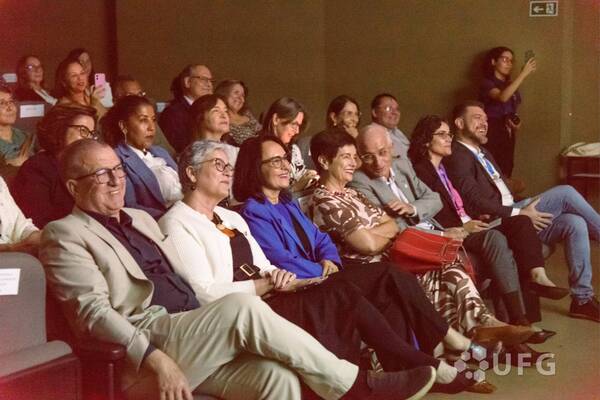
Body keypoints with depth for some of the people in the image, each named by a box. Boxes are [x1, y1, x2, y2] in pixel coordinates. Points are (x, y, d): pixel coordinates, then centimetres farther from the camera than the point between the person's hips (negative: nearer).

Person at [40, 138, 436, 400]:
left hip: (194, 341, 7)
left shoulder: (140, 219, 25)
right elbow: (94, 309, -11)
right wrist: (155, 358, -23)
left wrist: (217, 330, 9)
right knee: (242, 306, -28)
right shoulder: (65, 234, 2)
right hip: (144, 354, -7)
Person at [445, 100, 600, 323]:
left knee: (574, 223, -13)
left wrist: (524, 211, 6)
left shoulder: (482, 152, 24)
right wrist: (520, 213, -19)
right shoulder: (457, 157, -8)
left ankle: (582, 299, -9)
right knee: (565, 193, -18)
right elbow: (475, 202, -18)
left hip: (512, 216, 9)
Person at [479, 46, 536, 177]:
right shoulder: (487, 83, -5)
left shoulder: (511, 85, 16)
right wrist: (524, 73, -26)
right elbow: (502, 97, -27)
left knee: (505, 174, 2)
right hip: (492, 135, -7)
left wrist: (517, 125, 4)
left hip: (508, 137, 7)